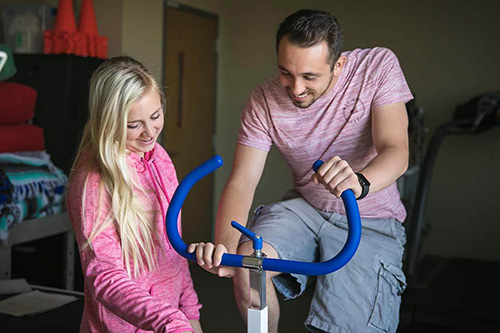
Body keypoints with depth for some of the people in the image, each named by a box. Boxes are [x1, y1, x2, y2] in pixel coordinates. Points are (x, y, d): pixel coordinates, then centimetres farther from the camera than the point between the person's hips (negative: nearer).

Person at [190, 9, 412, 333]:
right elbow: (242, 181, -17)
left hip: (370, 223, -2)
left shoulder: (379, 67, -16)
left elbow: (396, 150, -25)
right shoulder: (264, 101, -11)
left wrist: (360, 182, -49)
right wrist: (225, 245, -37)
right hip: (305, 207, 2)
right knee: (246, 260, -25)